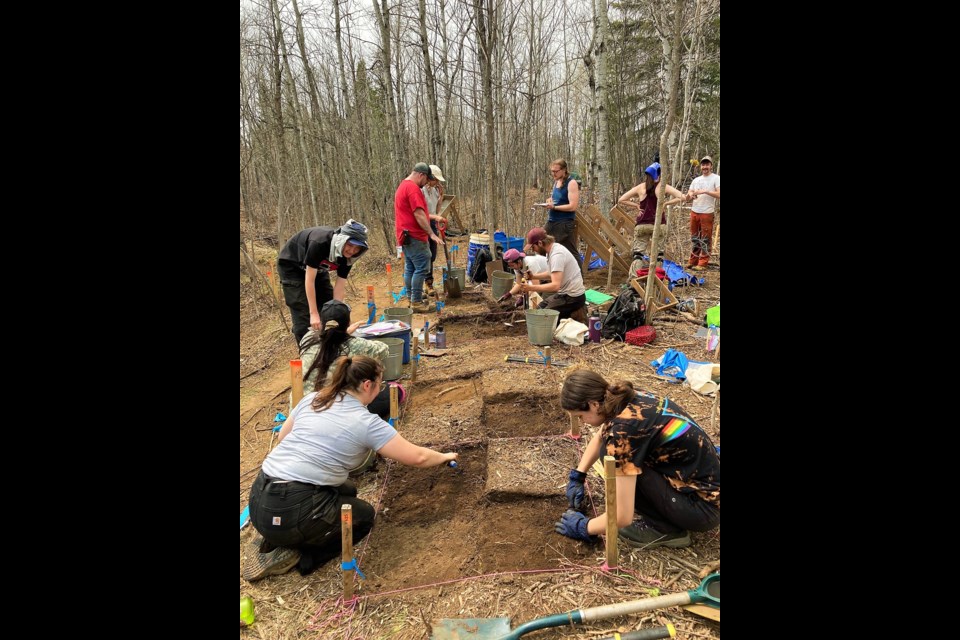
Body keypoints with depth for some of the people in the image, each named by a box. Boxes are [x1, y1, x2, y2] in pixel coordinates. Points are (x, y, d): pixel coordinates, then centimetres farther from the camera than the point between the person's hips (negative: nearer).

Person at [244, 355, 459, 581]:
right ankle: (296, 556, 3)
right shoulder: (367, 423, -7)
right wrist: (444, 457, 19)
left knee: (346, 491, 27)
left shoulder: (312, 399, 9)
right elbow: (417, 457, -1)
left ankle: (278, 541, 14)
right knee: (364, 515, 18)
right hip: (291, 512, -7)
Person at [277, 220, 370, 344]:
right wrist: (314, 313, -36)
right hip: (291, 266, -6)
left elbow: (339, 287, -17)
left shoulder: (347, 256, -20)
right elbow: (309, 280, -35)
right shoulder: (320, 243, -39)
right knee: (303, 313, -13)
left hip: (317, 268, 6)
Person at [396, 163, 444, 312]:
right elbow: (419, 214, -21)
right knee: (422, 268, -8)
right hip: (414, 236, -11)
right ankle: (416, 301, -6)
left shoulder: (403, 186, 18)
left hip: (406, 235, 11)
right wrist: (432, 234, -22)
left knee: (410, 268, 12)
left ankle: (412, 299, 18)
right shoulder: (413, 188, -15)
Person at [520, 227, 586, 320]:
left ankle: (574, 315, -1)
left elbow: (555, 285, -32)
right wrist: (533, 276, 7)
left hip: (573, 297, -10)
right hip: (565, 293, 10)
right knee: (541, 307, 20)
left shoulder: (557, 255, -25)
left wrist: (531, 287, -30)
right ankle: (573, 311, 15)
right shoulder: (552, 248, 5)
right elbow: (552, 273, 22)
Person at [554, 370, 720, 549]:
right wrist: (577, 477, 19)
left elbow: (622, 516, -23)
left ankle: (665, 528, -3)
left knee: (611, 452, -18)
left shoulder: (623, 429, -27)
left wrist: (583, 527, -5)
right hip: (706, 481, 9)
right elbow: (600, 437, 22)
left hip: (702, 505, -9)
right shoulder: (629, 399, -1)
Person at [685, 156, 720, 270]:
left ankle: (702, 263, 1)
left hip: (707, 213, -6)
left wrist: (705, 191, -23)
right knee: (694, 238, 12)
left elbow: (718, 194, -16)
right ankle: (693, 261, 20)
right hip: (694, 212, 6)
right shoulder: (696, 180, 13)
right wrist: (690, 194, -11)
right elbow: (687, 197, 12)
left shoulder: (716, 178, -4)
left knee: (705, 239, -2)